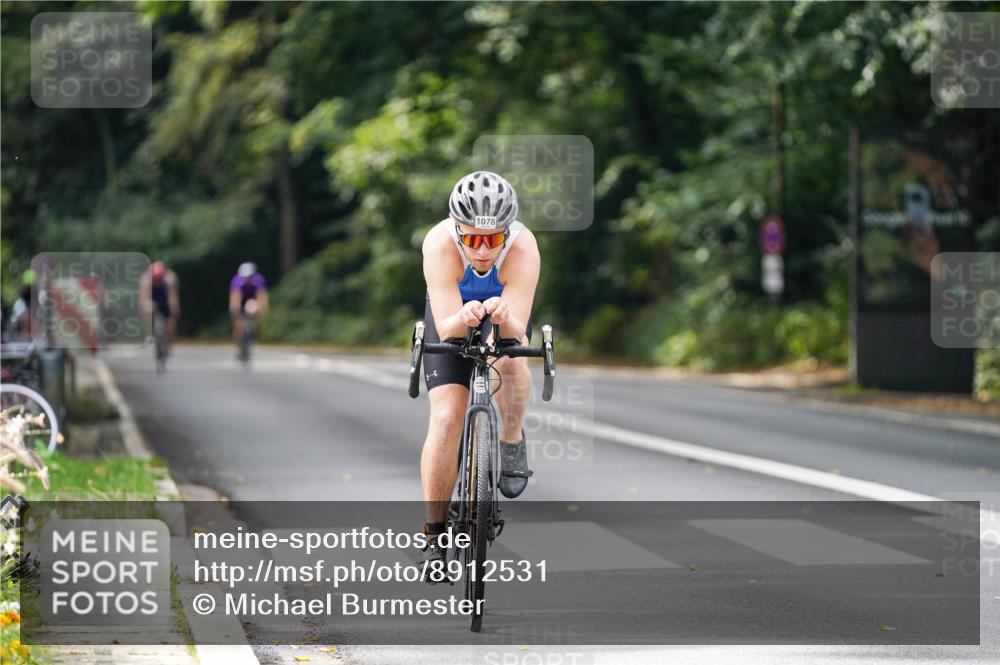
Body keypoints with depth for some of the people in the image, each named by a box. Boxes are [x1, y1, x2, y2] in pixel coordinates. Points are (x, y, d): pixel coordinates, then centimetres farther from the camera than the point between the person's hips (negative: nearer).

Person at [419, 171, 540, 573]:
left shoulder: (523, 248, -36)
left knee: (509, 359, -35)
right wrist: (463, 318, -61)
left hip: (506, 315, 0)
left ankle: (512, 442, -6)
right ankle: (435, 532, -2)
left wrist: (504, 319, -62)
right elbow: (446, 328, -39)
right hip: (452, 317, 0)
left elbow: (517, 332, -40)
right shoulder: (440, 244, -36)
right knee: (445, 418, -16)